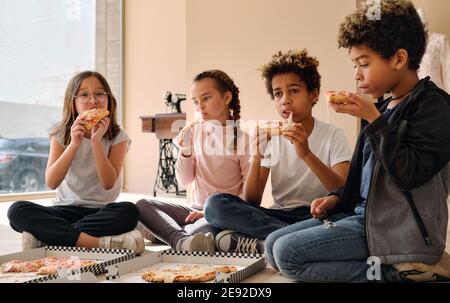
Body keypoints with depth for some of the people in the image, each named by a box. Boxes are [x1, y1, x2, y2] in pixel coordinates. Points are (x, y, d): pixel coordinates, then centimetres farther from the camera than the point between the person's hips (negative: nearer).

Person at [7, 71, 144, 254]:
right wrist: (74, 143, -21)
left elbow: (109, 183, -14)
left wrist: (96, 141, -22)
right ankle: (102, 243, -35)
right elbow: (51, 182, -11)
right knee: (18, 211, -25)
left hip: (101, 210, -1)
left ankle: (47, 237, -29)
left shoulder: (117, 137, -1)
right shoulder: (61, 136, 3)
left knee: (129, 212, -34)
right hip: (66, 209, 2)